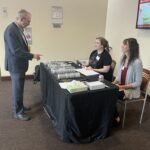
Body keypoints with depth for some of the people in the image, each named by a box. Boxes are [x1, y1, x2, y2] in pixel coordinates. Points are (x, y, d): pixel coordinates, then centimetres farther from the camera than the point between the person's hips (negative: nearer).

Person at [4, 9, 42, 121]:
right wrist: (32, 56, -21)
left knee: (19, 88, 20)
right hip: (15, 65, -9)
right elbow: (16, 51, -27)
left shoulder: (19, 29, 8)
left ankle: (20, 107, 36)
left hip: (20, 64, 9)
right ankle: (18, 112, 18)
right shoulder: (11, 30, -23)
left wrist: (29, 53, 6)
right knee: (17, 89, 3)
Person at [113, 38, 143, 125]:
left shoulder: (137, 62, -20)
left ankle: (116, 118, 2)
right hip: (121, 86, 7)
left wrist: (122, 87, -23)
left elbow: (138, 83, -19)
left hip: (131, 90, -7)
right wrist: (114, 83, -7)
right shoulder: (123, 58, 4)